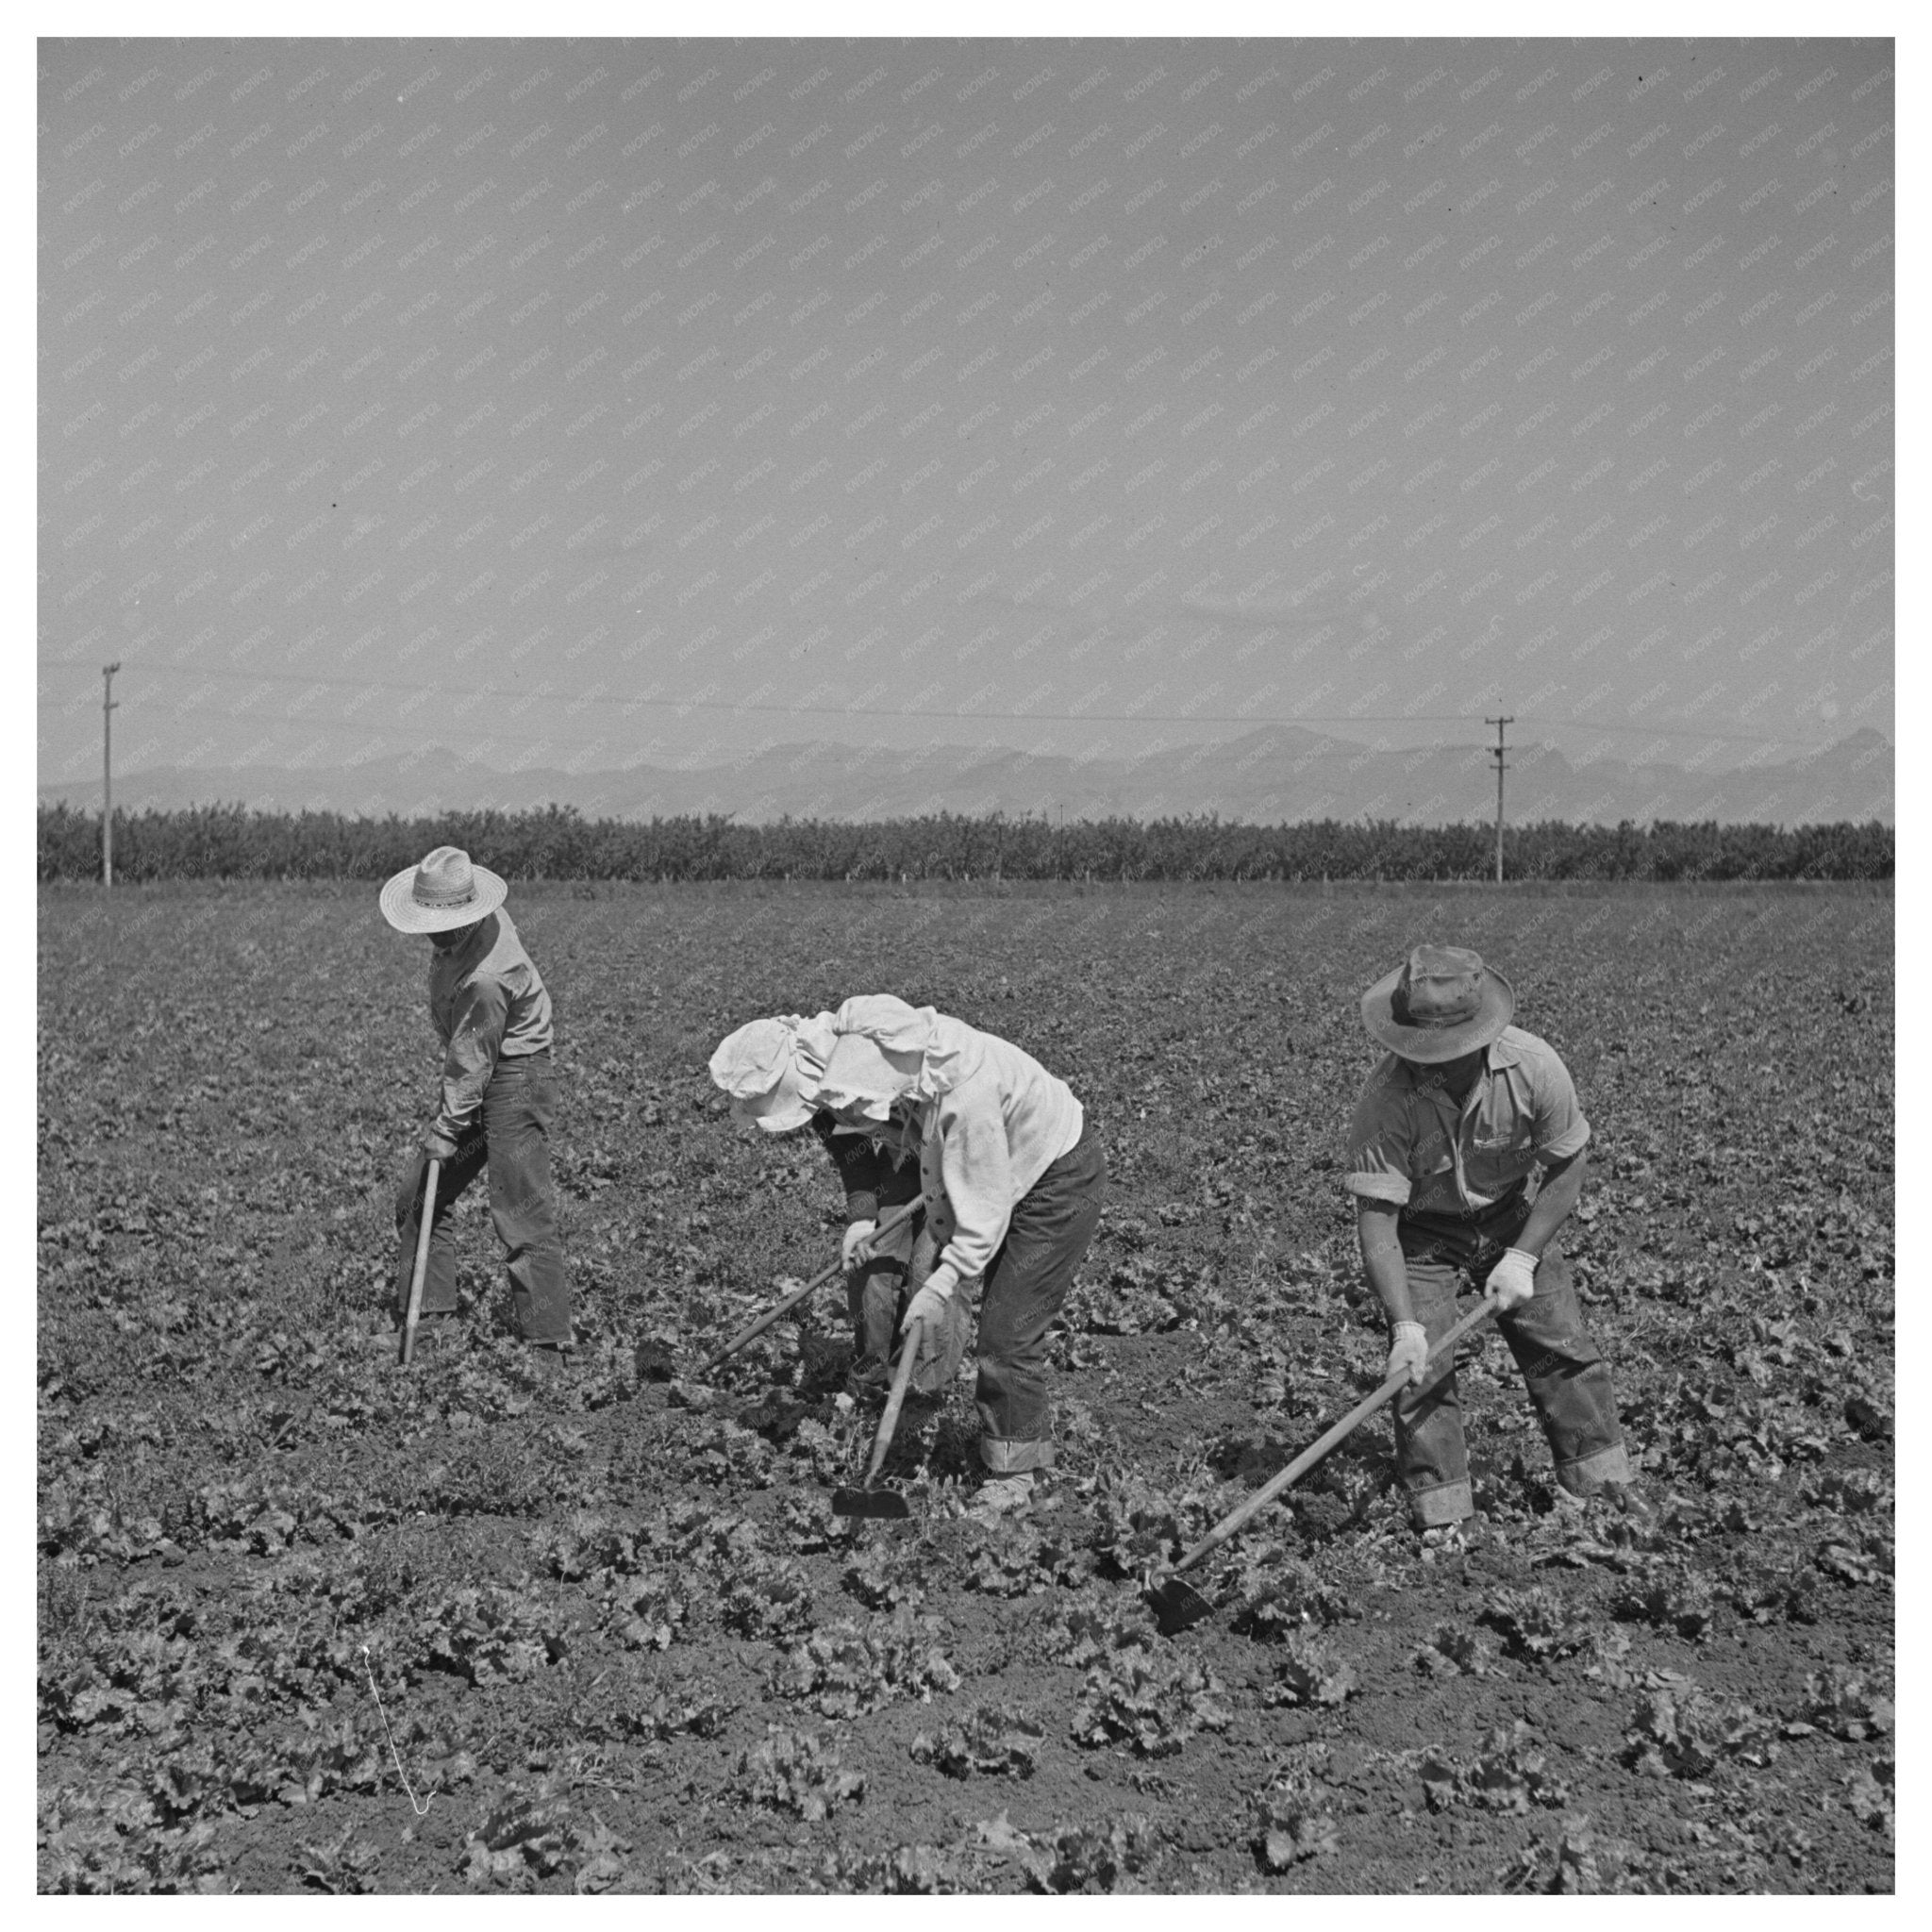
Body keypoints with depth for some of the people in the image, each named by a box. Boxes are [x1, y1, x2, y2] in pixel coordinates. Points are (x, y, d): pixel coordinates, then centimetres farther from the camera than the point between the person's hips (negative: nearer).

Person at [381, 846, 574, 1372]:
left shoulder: (485, 978, -31)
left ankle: (550, 1342, -6)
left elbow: (472, 1064, -23)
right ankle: (427, 1313, 17)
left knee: (522, 1218, -10)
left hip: (515, 1079, -10)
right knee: (417, 1198, 9)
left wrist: (447, 1128, -13)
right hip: (482, 1075, 10)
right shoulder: (480, 917, -3)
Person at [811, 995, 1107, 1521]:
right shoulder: (916, 1066, -14)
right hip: (1011, 1172, 9)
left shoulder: (967, 1098, -38)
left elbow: (985, 1211, -30)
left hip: (1061, 1179, -9)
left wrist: (942, 1288, -24)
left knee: (1007, 1330, -8)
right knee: (998, 1318, 14)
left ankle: (1014, 1473, 4)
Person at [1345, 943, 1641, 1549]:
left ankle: (1601, 1475, 22)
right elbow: (1376, 1220, -31)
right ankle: (1441, 1510, 3)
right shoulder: (1385, 1100, -33)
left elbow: (1567, 1167, -11)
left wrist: (1522, 1258, -17)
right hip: (1421, 1230, -2)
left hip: (1509, 1215, 2)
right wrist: (1405, 1326, -37)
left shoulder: (1533, 1066, -27)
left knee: (1561, 1342, 3)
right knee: (1421, 1366, -10)